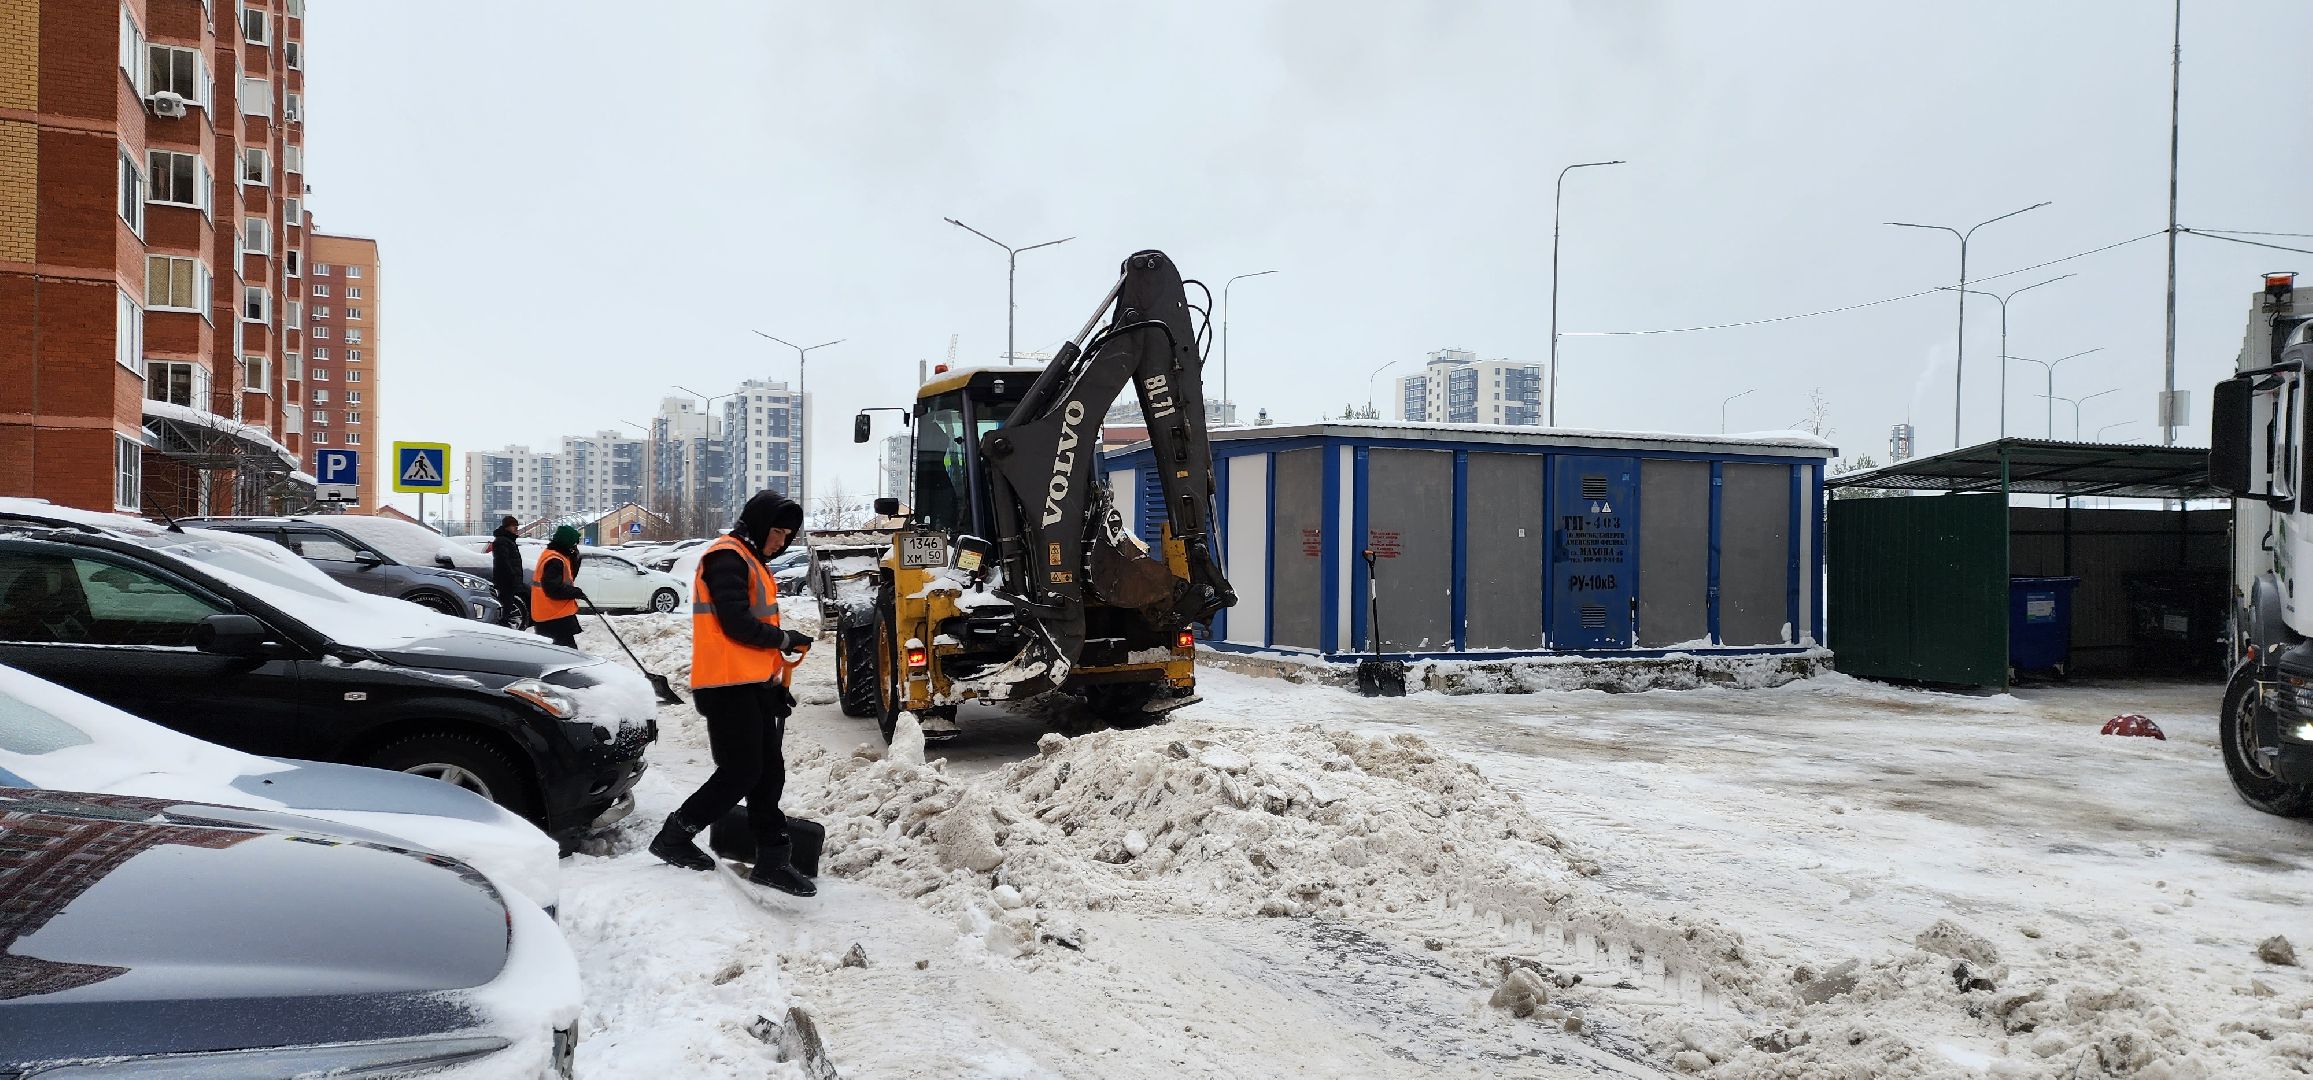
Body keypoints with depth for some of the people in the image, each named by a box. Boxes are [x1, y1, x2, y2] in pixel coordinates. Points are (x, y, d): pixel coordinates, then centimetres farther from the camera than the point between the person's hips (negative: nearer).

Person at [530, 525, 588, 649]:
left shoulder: (558, 557, 13)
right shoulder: (554, 561, -19)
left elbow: (568, 578, 16)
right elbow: (554, 588, -26)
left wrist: (574, 559, 4)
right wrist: (577, 592, -16)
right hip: (555, 616, -11)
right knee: (569, 649, -10)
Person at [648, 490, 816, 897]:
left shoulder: (751, 562, 22)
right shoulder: (726, 558, -11)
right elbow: (737, 623, -20)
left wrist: (775, 683, 18)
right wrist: (787, 640, -8)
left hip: (753, 684, 10)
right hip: (728, 684, -10)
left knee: (768, 772, 7)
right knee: (741, 772, -8)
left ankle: (771, 860, 12)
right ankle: (673, 837, 5)